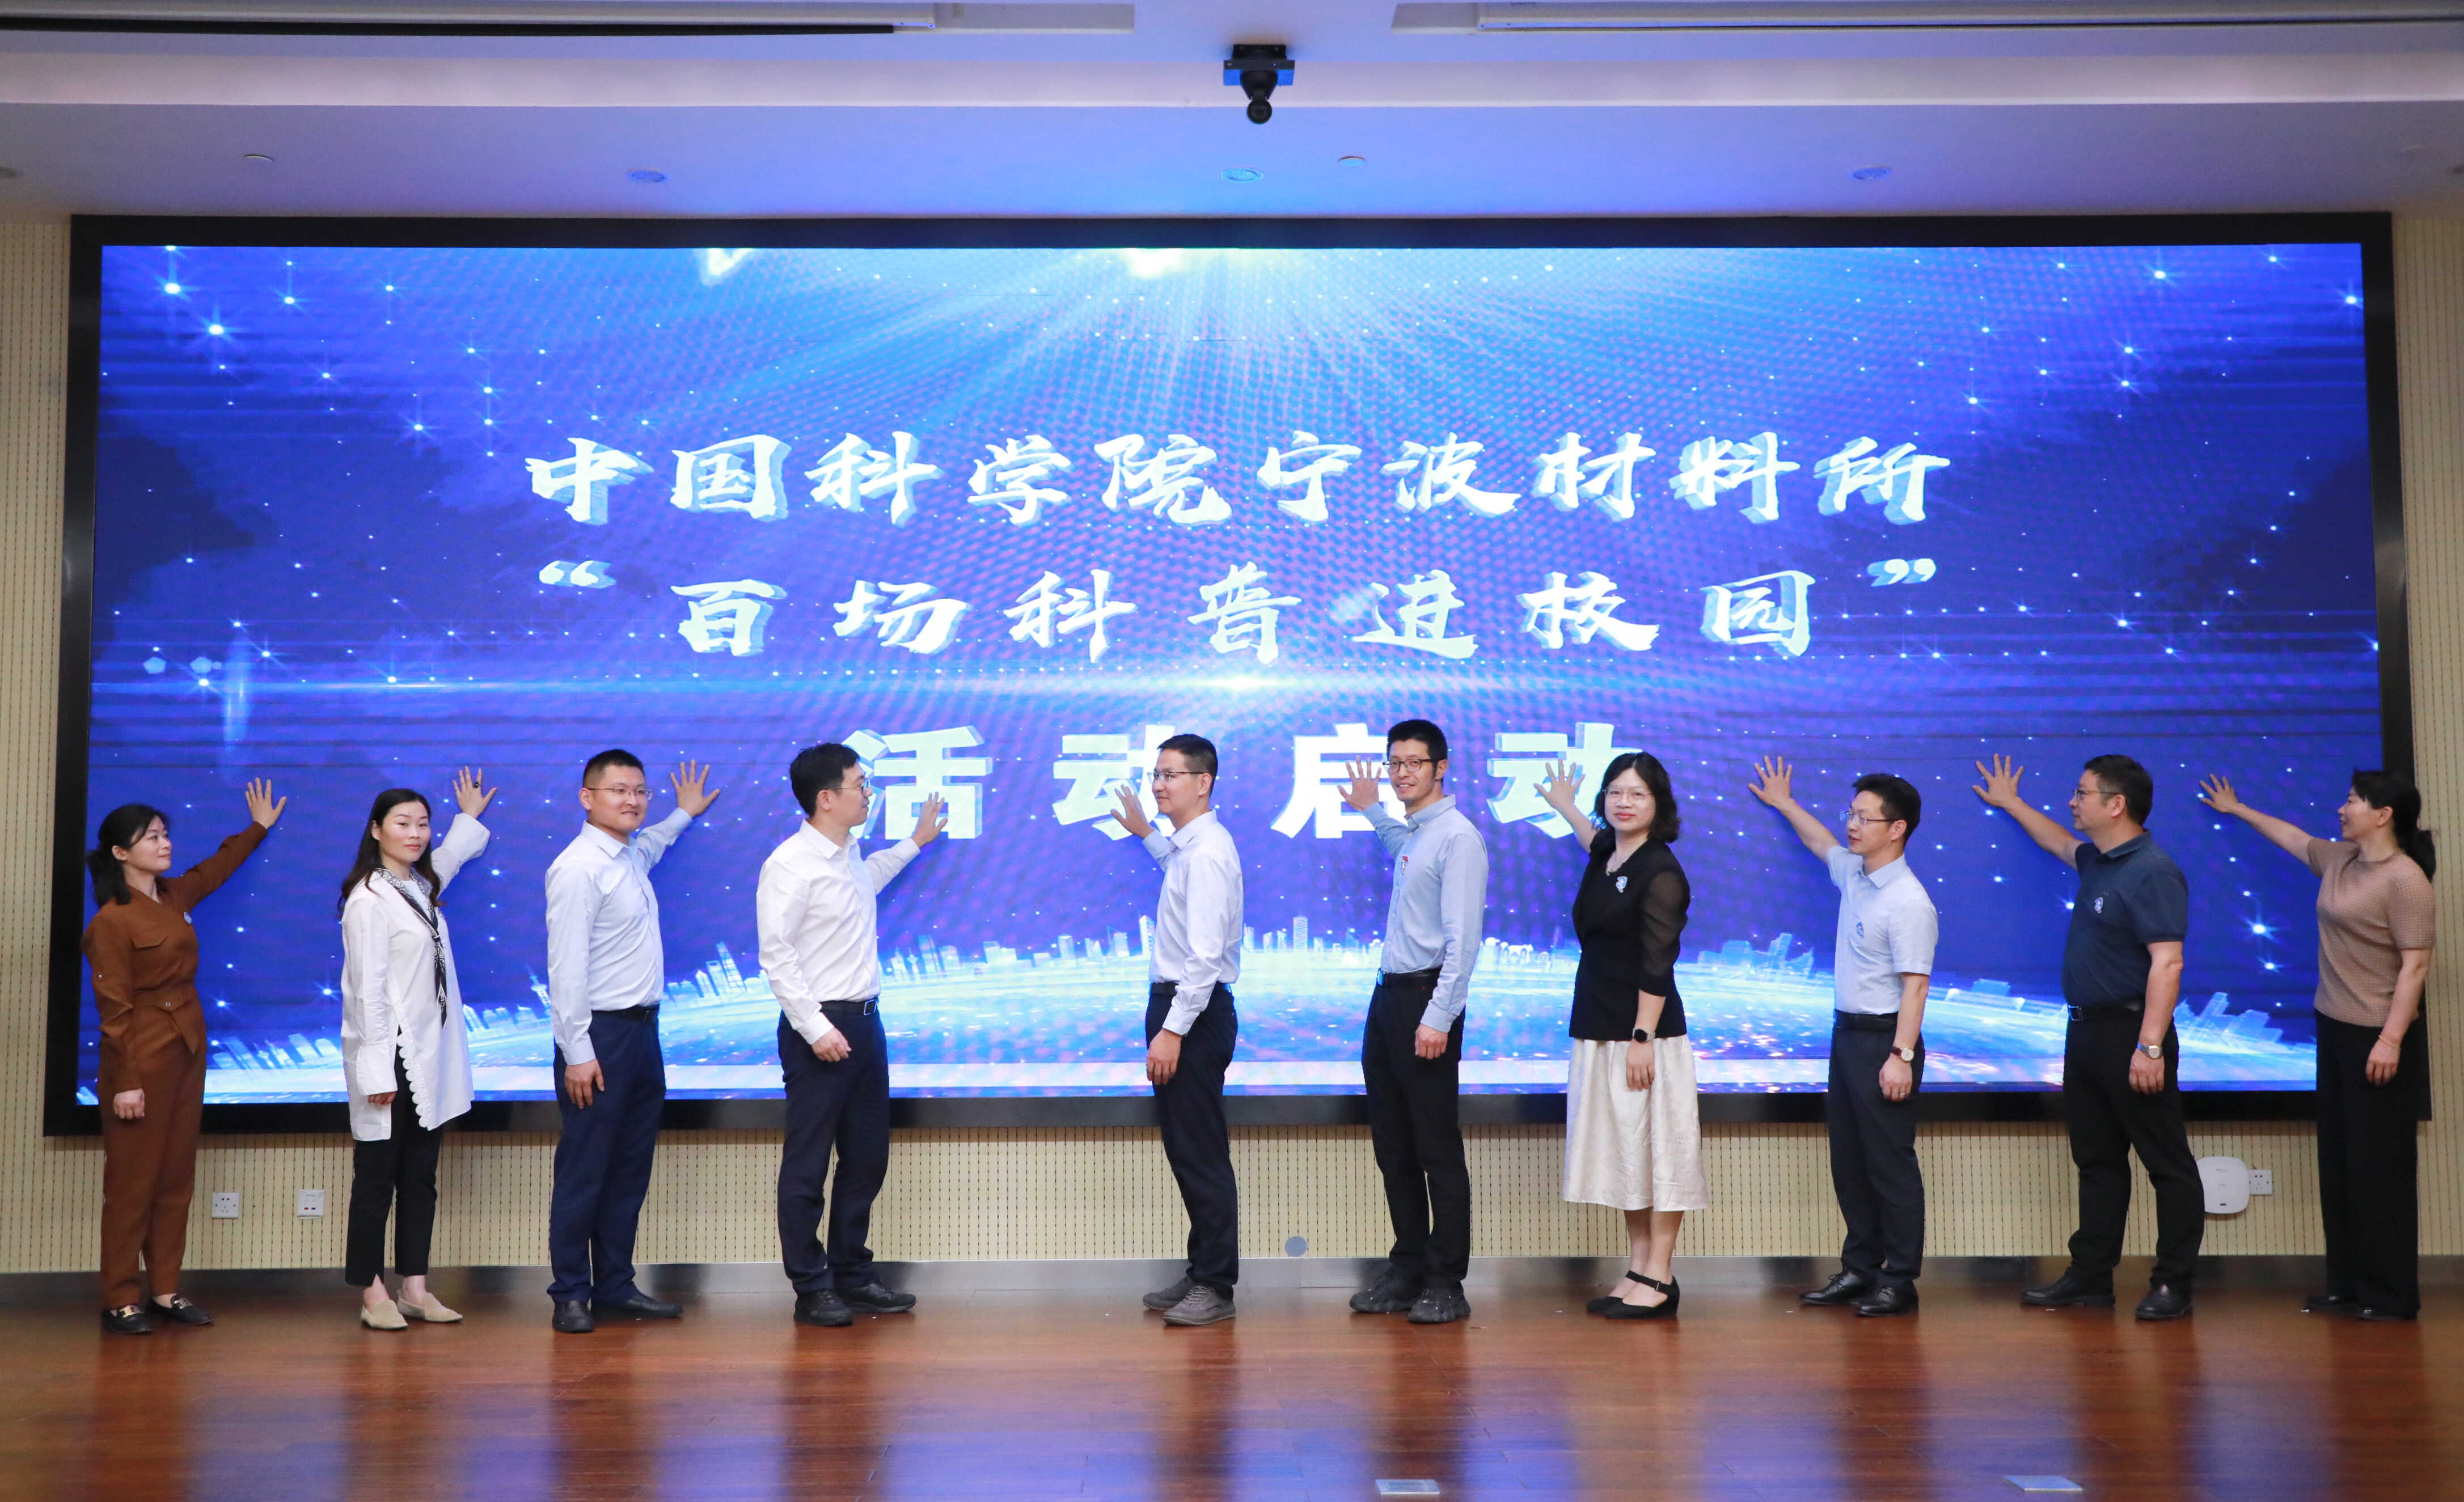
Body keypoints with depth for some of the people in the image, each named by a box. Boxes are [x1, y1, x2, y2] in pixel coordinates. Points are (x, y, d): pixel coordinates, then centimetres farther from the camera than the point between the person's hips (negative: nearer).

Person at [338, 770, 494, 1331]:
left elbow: (446, 861, 41)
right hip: (391, 1058, -8)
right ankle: (372, 1294, 8)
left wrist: (469, 817, 52)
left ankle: (415, 1289, 15)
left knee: (421, 1176, 10)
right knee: (377, 1178, 0)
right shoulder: (369, 900, -11)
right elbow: (368, 991, -16)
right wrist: (379, 1072, -18)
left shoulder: (419, 887, 14)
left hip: (430, 1061, 8)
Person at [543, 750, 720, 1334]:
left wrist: (684, 814, 48)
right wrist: (577, 1053, -20)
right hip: (601, 1033, -9)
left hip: (642, 1029, 9)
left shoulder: (631, 858, 13)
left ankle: (616, 1285, 21)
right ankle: (571, 1295, 10)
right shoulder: (579, 868, -14)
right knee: (585, 1170, -1)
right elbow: (566, 965, -18)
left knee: (631, 1167, 12)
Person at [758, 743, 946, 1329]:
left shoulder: (849, 858, 13)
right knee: (807, 1164, 1)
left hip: (864, 1021, 9)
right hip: (819, 1027, -9)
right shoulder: (790, 864, -13)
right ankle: (811, 1288, 9)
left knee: (866, 1157, 13)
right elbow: (777, 954, -17)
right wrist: (815, 1028, -21)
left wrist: (914, 842, 44)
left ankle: (852, 1274, 25)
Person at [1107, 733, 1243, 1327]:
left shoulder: (1207, 852, -18)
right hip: (1177, 1005, 11)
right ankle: (1201, 1272, 25)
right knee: (1185, 1150, 16)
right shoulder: (1190, 845, 14)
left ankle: (1216, 1287, 3)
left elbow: (1206, 955, -24)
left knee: (1201, 1154, -5)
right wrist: (1145, 833, 40)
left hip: (1194, 1010, -11)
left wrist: (1173, 1030, -25)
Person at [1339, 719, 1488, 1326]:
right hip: (1389, 996, 9)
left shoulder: (1457, 837, -12)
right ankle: (1407, 1271, 21)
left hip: (1427, 1001, -9)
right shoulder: (1409, 833, 15)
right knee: (1392, 1145, 12)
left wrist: (1438, 1019, -23)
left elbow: (1462, 937, -19)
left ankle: (1446, 1284, 4)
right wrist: (1371, 809, 47)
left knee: (1437, 1148, -3)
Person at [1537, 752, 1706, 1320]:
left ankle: (1659, 1279, 4)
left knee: (1656, 1151, -2)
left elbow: (1656, 966, -15)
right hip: (1599, 1030, 8)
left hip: (1645, 1032, -8)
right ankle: (1636, 1271, 18)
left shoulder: (1661, 873, -12)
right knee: (1624, 1153, 11)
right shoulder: (1605, 857, 11)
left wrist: (1642, 1038, -19)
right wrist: (1565, 807, 54)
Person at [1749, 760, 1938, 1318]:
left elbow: (1915, 983, -22)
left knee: (1889, 1162, -2)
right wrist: (1784, 803, 44)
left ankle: (1899, 1280, 7)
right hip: (1847, 1031, 9)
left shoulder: (1909, 902, -18)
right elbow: (1820, 841, 32)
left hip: (1884, 1038, -9)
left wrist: (1901, 1056, -25)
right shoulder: (1853, 874, 8)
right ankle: (1859, 1269, 22)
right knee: (1848, 1161, 13)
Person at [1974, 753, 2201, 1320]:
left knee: (2167, 1163, 1)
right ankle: (2090, 1276, 19)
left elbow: (2167, 962, -22)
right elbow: (2060, 844, 38)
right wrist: (2011, 804, 48)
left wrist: (2150, 1046, -27)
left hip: (2131, 1034, -10)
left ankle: (2173, 1284, 6)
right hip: (2086, 1031, 10)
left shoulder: (2152, 872, -16)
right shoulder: (2098, 863, 13)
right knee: (2097, 1162, 13)